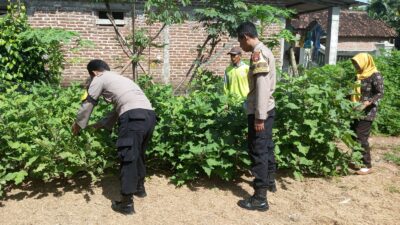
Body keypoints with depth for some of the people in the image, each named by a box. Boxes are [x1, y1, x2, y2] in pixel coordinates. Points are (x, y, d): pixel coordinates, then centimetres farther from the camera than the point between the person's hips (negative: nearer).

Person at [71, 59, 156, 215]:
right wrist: (100, 125, 42)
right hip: (149, 115, 8)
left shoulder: (99, 78, 12)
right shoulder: (120, 78, 35)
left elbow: (88, 104, 17)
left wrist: (78, 124, 31)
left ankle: (126, 203, 4)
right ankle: (139, 187, 41)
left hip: (134, 117, -8)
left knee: (128, 158, -1)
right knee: (138, 154, 25)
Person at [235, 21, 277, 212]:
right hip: (268, 108, 10)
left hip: (260, 111, -10)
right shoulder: (265, 51, 13)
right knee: (266, 147, 22)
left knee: (258, 152, -5)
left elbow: (262, 87, -24)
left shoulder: (258, 53, -17)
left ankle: (260, 198, 2)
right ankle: (269, 181, 39)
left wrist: (259, 116, -23)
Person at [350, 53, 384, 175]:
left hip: (367, 112, -8)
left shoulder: (375, 75, -10)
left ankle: (367, 166, 1)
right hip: (356, 111, 8)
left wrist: (365, 104, -27)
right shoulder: (360, 75, 14)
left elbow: (380, 93, -17)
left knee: (361, 138, -9)